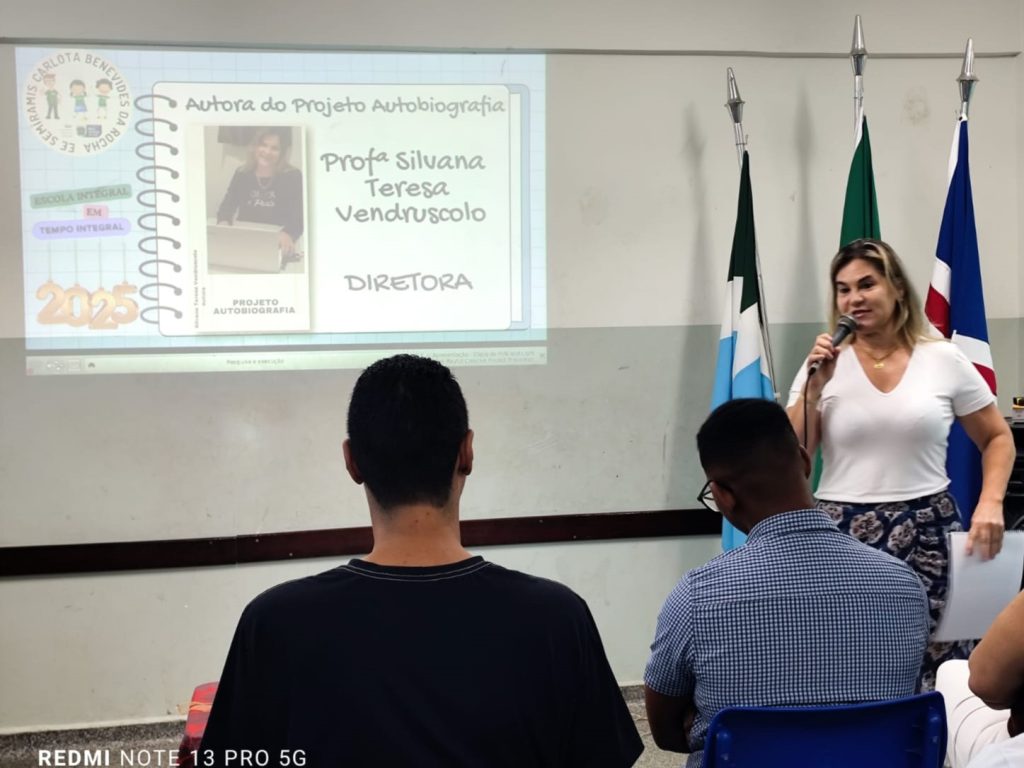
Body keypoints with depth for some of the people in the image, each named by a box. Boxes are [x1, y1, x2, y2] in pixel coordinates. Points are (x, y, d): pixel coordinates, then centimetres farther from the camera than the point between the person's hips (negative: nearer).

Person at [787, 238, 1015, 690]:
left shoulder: (944, 360, 3)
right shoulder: (824, 363, 4)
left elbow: (997, 438, 12)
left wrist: (991, 501, -4)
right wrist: (815, 387, -9)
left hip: (927, 536, 0)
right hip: (844, 540, 0)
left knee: (933, 673, -3)